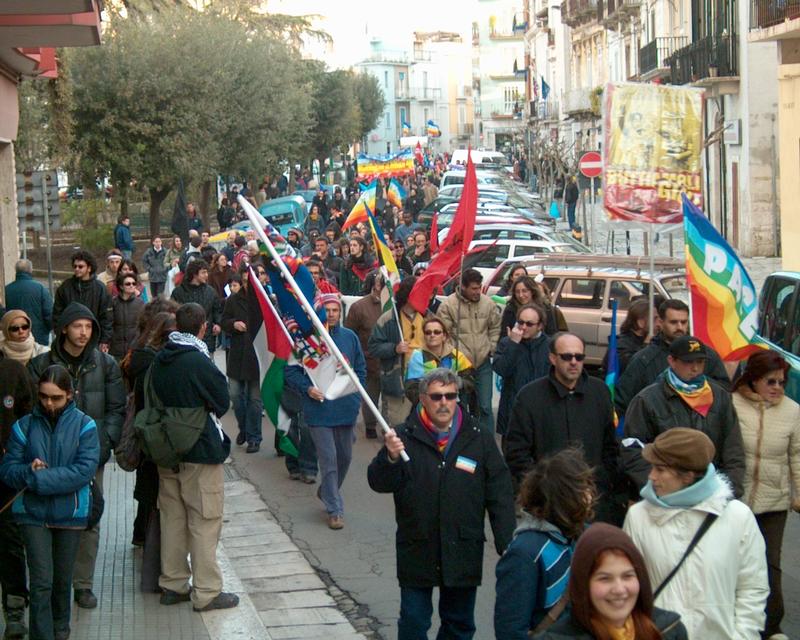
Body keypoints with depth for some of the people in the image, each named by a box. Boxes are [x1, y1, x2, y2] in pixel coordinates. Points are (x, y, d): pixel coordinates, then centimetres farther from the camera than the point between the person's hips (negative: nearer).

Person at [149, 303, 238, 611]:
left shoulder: (159, 360, 1)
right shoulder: (199, 361, -19)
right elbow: (223, 402, -8)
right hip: (200, 450, -7)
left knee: (172, 517, 15)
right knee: (205, 521, 1)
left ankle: (173, 584, 23)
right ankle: (206, 592, 4)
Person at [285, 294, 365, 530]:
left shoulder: (350, 337, 6)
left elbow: (361, 368, 15)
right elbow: (291, 371, -2)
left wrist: (355, 394, 4)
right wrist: (308, 388, -16)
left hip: (346, 410, 4)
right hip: (319, 410, -4)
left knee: (345, 456, 15)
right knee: (328, 459, -5)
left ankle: (327, 492, 40)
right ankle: (334, 510, 3)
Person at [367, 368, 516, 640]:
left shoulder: (480, 438, -1)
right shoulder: (405, 437, -5)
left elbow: (500, 495, 1)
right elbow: (379, 483, -9)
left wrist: (506, 545, -4)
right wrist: (390, 458, -30)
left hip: (463, 553, 1)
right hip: (417, 552, -1)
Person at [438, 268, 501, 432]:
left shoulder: (488, 303, 0)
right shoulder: (448, 305, -9)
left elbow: (495, 328, 11)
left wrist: (491, 349, 2)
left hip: (483, 363, 2)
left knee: (485, 406, 4)